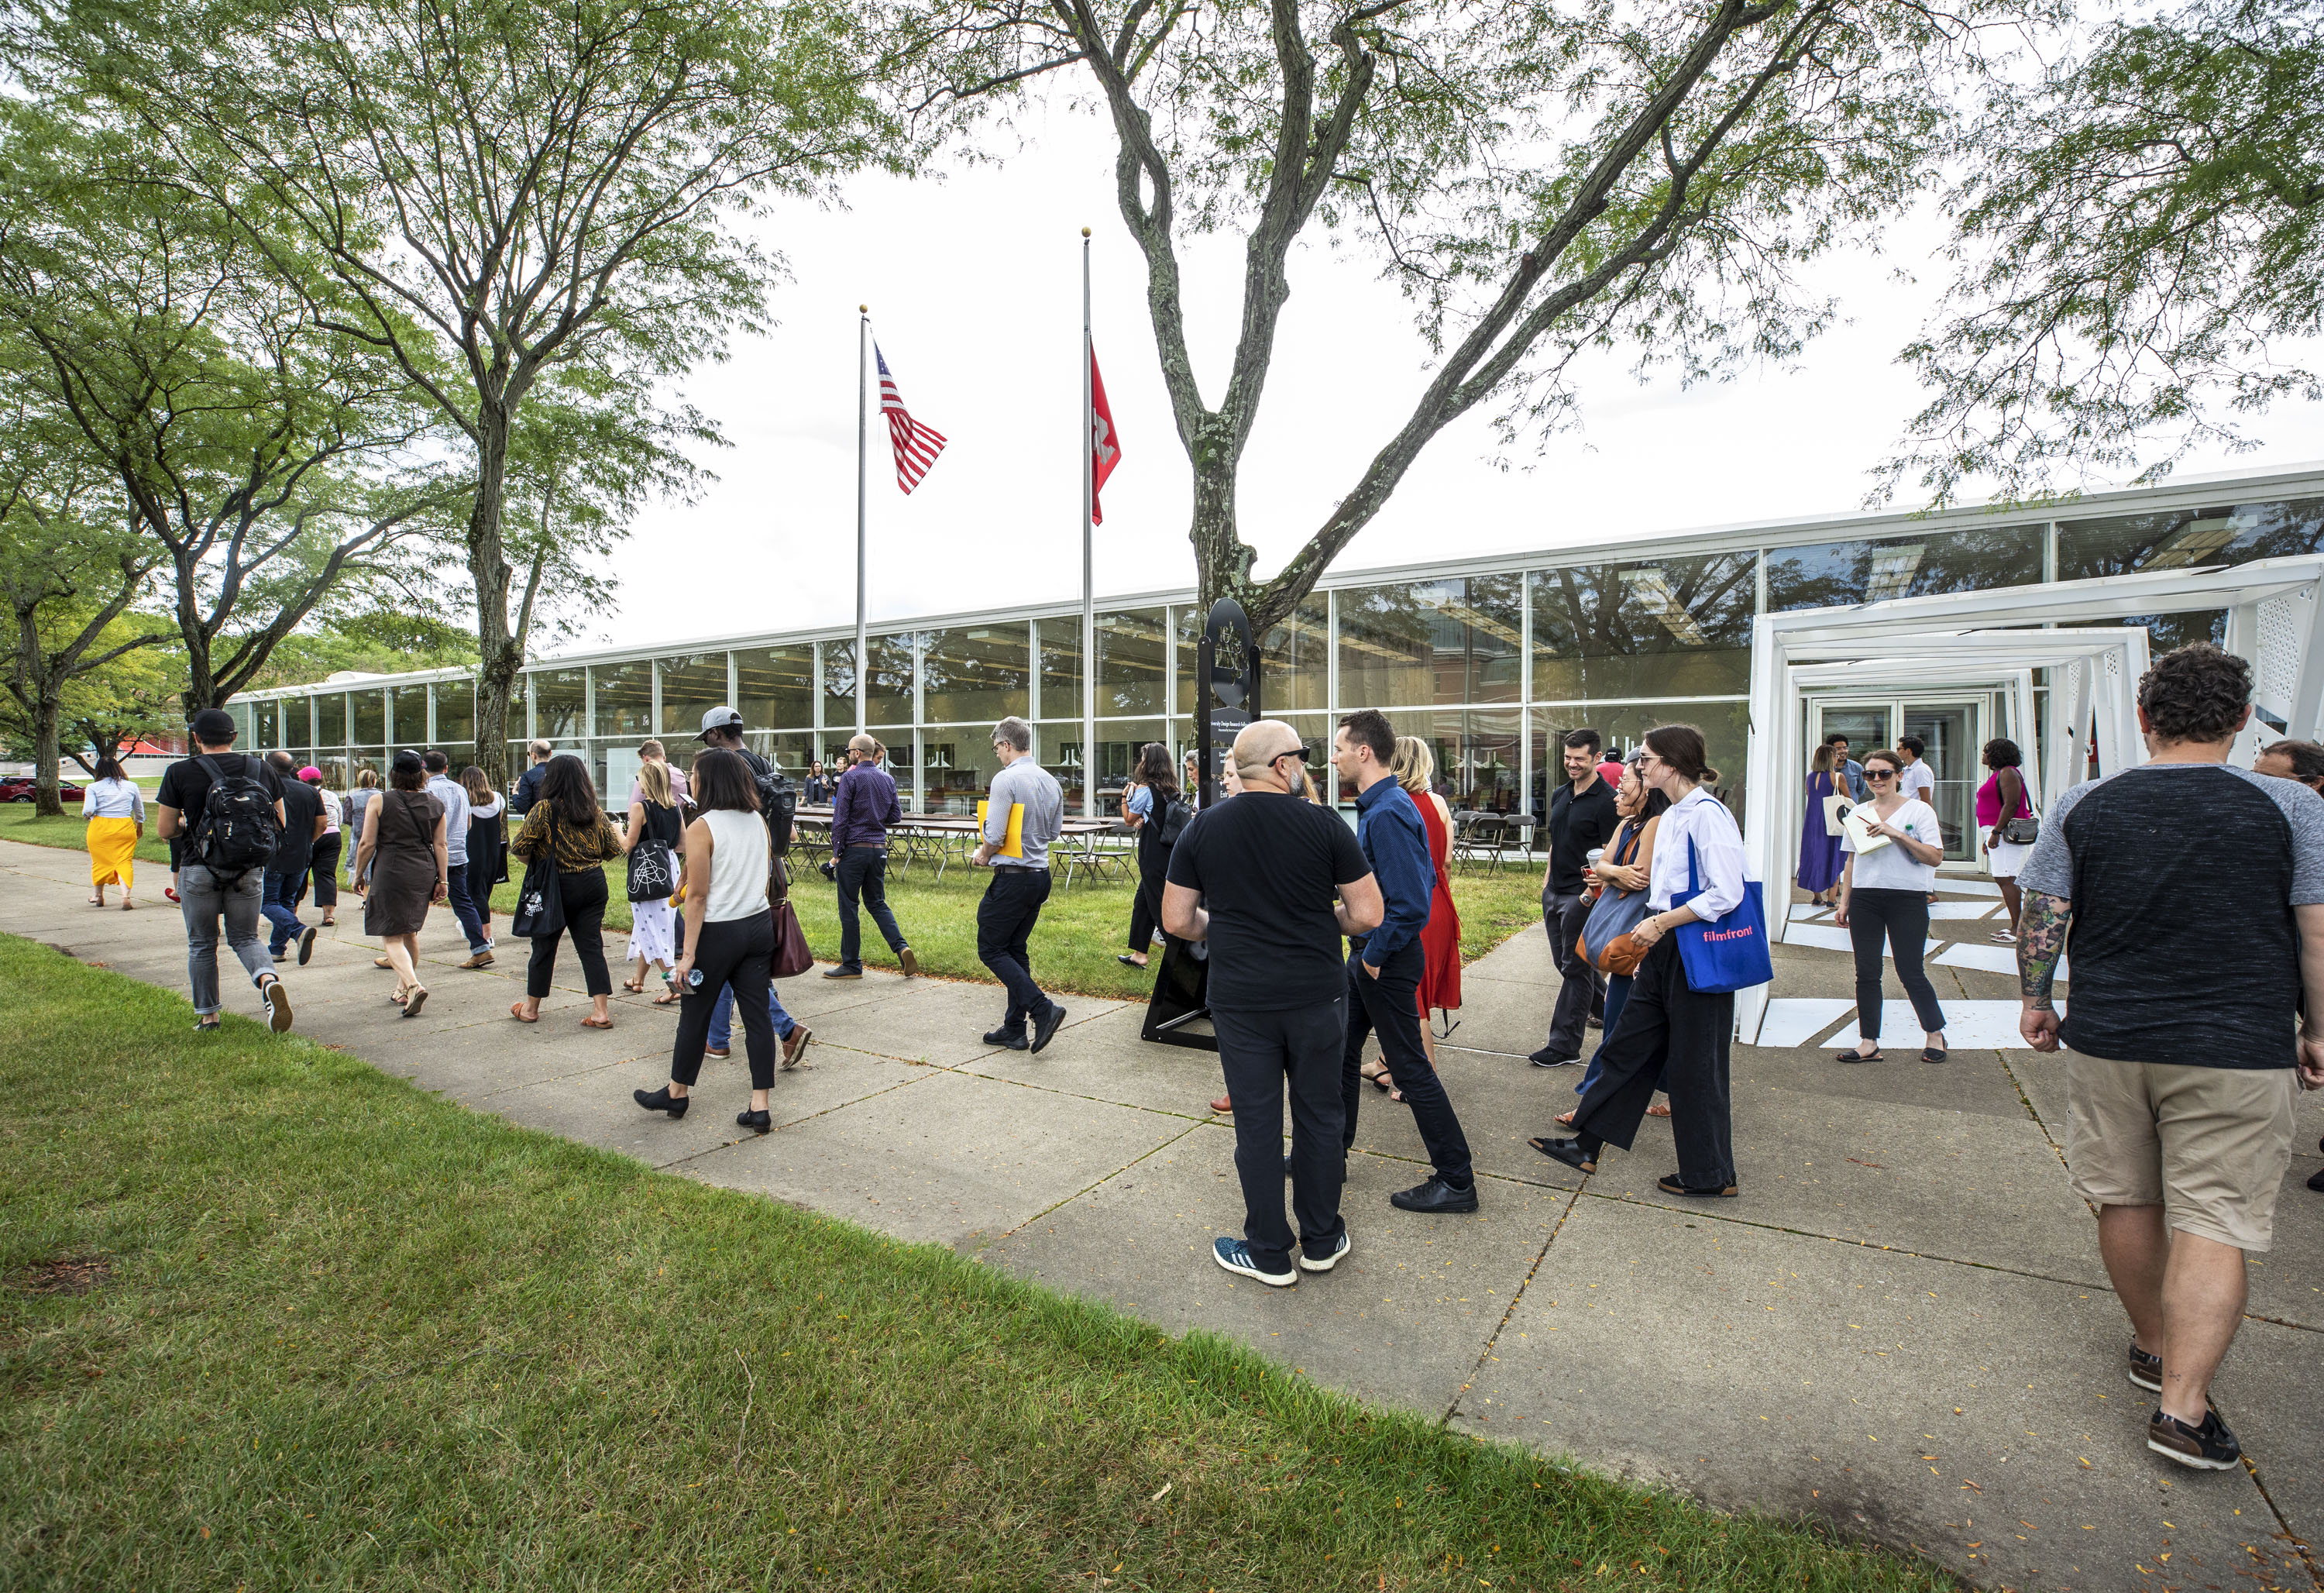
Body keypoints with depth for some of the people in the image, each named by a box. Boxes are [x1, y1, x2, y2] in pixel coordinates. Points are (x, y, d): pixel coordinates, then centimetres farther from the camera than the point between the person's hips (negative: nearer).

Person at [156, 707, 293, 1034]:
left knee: (202, 943, 13)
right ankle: (268, 979, -17)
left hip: (200, 870, -2)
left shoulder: (180, 773, -7)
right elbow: (280, 824, 6)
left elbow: (165, 830, -4)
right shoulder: (261, 769, 0)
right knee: (245, 937, 13)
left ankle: (207, 1016, 20)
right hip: (250, 871, 2)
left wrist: (188, 825, 16)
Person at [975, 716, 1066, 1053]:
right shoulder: (1051, 782, 9)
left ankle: (1043, 1009, -9)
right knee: (1017, 950, 16)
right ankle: (1014, 1029, 20)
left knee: (991, 949, 3)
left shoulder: (1006, 779, -16)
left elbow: (994, 836, -19)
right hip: (1041, 875, 8)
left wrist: (982, 855, 0)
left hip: (1012, 877, -8)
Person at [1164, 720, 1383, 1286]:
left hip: (1240, 1001, 1)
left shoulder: (1202, 828, -3)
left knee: (1256, 1124, 11)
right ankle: (1322, 1241, 32)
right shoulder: (1324, 825, -8)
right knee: (1319, 1116, 16)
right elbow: (1367, 916, -7)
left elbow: (1176, 921, -1)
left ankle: (1269, 1254, 25)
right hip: (1317, 997, 0)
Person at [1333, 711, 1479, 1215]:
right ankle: (1331, 1150, 33)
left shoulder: (1388, 814, -23)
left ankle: (1456, 1181, 14)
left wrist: (1376, 955, -17)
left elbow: (1411, 903, -28)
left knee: (1410, 1068, 0)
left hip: (1387, 960, -10)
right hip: (1367, 952, 10)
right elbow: (1422, 878, 17)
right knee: (1341, 1049, 18)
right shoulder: (1378, 806, 8)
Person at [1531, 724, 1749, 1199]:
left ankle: (1709, 1174, 23)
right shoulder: (1670, 816, 11)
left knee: (1693, 1065, 4)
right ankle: (1587, 1146, 21)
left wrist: (1661, 923, -19)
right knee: (1628, 1047, 12)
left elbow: (1726, 894, -23)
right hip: (1664, 950, 9)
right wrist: (1652, 933, 16)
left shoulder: (1709, 814, -17)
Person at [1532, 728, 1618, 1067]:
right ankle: (1605, 1010, 41)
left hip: (1582, 895, -8)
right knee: (1567, 960, 18)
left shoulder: (1606, 800, -12)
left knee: (1575, 967, -2)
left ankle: (1564, 1044, 4)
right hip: (1554, 891, 8)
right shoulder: (1559, 794, 11)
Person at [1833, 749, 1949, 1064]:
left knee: (1910, 973, 1)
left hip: (1907, 899, -4)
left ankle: (1935, 1034, 24)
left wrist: (1896, 834, -20)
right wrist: (1844, 903, 11)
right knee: (1866, 973, 4)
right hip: (1865, 898, 4)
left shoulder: (1919, 810, -2)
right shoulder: (1859, 813, 11)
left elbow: (1935, 858, -11)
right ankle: (1869, 1044, 11)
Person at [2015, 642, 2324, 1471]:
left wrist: (2036, 1001, 12)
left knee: (2125, 1199, 17)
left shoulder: (2084, 805, -2)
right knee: (2215, 1223, 3)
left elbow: (2041, 920, 0)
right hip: (2238, 1052, -1)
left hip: (2106, 1040, 2)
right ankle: (2182, 1406, 2)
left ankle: (2153, 1345, 35)